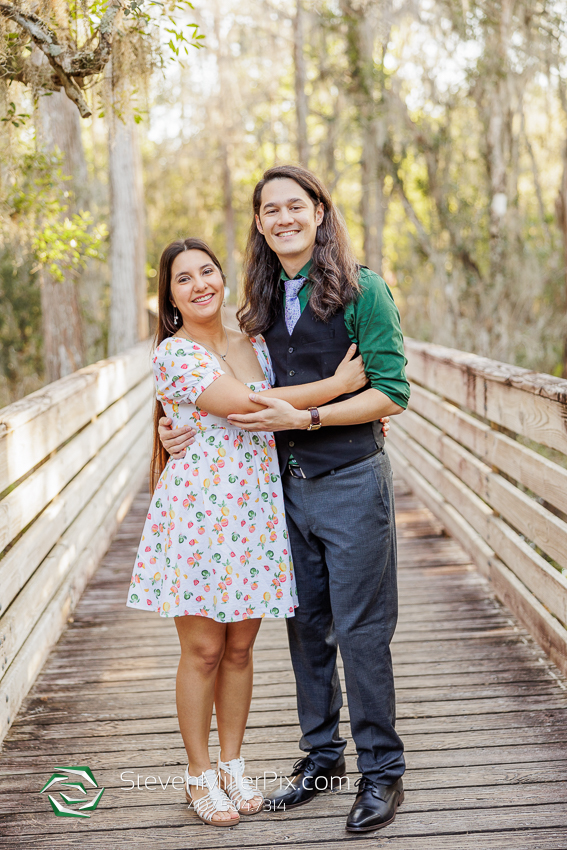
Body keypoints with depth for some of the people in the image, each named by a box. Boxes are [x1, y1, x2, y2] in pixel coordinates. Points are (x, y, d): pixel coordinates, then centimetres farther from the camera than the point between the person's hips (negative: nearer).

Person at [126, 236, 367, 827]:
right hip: (196, 513, -5)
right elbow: (245, 404, -20)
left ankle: (232, 766, 25)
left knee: (239, 648, 11)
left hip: (255, 513, 5)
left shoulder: (253, 345, 10)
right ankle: (199, 777, 17)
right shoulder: (174, 353, -10)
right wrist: (337, 385, -15)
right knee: (203, 650, 2)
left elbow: (283, 420, 20)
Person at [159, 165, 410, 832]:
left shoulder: (362, 290, -8)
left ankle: (382, 770, 14)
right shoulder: (265, 302, 10)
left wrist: (304, 418, -18)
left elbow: (389, 394, -12)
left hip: (351, 482, -6)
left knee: (359, 628, 0)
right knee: (305, 625, 13)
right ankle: (321, 754, 29)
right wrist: (182, 425, 2)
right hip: (286, 484, 6)